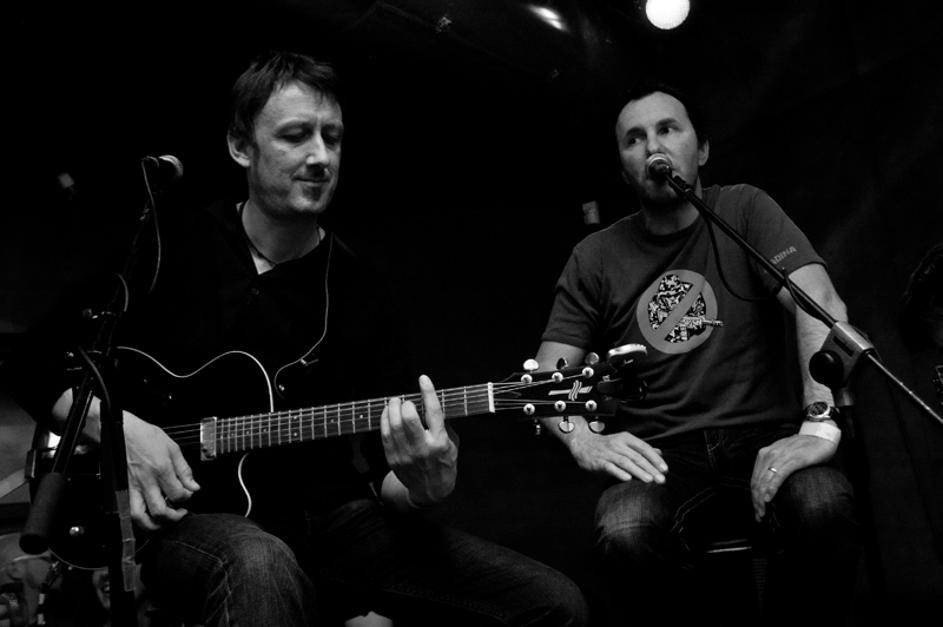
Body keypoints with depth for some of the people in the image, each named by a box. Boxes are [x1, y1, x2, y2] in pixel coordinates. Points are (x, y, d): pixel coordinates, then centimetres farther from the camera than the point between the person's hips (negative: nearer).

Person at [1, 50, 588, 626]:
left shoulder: (362, 291, 3)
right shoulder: (166, 248, -1)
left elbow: (384, 470, 0)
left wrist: (422, 485, -24)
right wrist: (117, 424, -11)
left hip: (327, 515, 4)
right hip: (187, 517, -3)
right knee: (261, 567, -43)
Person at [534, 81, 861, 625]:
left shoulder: (744, 210, 5)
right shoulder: (596, 258, 9)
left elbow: (823, 305, -10)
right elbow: (548, 378, 5)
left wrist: (820, 424, -25)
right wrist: (583, 439, -17)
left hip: (762, 438, 0)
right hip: (657, 454, 0)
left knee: (824, 507, -31)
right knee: (626, 534, -32)